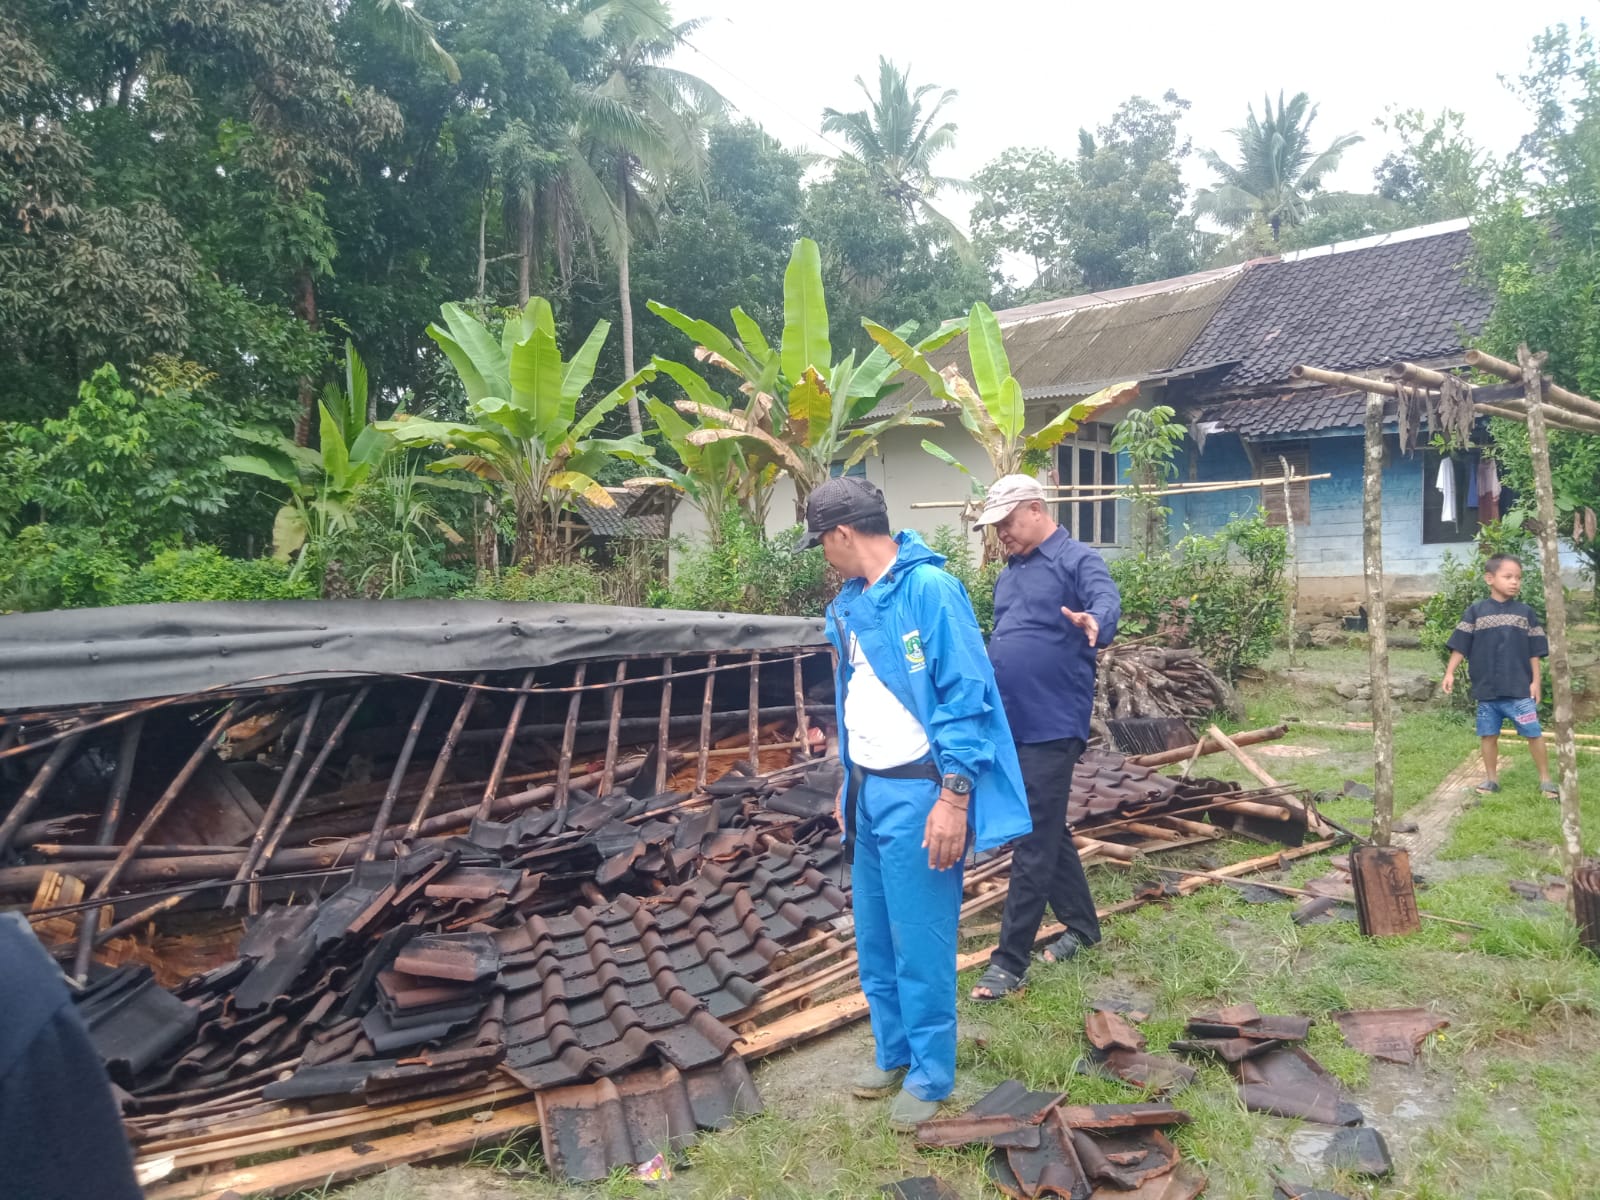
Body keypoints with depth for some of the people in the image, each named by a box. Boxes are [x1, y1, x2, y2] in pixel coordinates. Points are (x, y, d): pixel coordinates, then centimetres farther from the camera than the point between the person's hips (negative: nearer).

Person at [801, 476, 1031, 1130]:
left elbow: (964, 696, -19)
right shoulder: (849, 604, 9)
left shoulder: (929, 588, -16)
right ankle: (893, 1052, 36)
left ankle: (930, 1074, 23)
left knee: (920, 942, 3)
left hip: (918, 793, -8)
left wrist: (954, 795, -21)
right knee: (875, 938, 18)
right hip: (870, 790, 8)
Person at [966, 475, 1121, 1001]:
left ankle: (1010, 961, 2)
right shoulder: (1008, 575, 16)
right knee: (1049, 832, 18)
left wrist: (1094, 621, -51)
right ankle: (1082, 926, 35)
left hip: (1052, 726, -8)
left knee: (1033, 844, -4)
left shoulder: (1077, 560, -8)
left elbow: (1107, 602, -29)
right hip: (1009, 724, 8)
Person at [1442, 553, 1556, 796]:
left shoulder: (1525, 612, 4)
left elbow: (1534, 652, 6)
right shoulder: (1476, 611, 1)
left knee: (1534, 733, 0)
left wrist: (1535, 681, 2)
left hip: (1520, 689, 0)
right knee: (1488, 734, 7)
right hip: (1486, 689, 0)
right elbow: (1460, 645, 1)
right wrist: (1450, 672, -5)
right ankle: (1491, 778, 19)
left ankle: (1545, 779, 12)